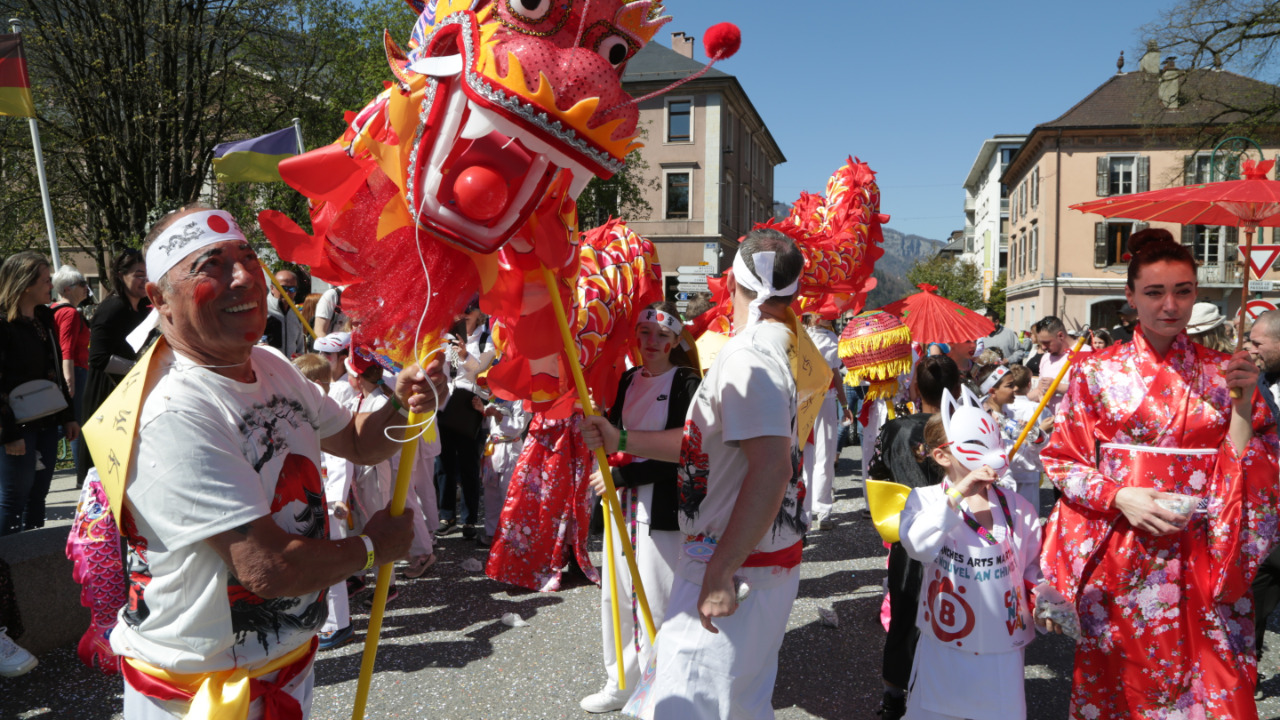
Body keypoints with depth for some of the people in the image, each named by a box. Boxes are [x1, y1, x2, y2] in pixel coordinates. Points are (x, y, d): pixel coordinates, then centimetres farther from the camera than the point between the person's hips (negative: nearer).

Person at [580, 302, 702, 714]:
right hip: (623, 504, 7)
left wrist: (624, 475, -16)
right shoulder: (628, 379, 10)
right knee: (616, 595, 14)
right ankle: (619, 684, 31)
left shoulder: (686, 383, -10)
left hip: (663, 508, -6)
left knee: (656, 602, -1)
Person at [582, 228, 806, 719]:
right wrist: (621, 440, 13)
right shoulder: (774, 347, 12)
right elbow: (705, 441, 16)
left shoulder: (748, 356, -20)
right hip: (764, 567, 10)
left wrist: (721, 575, -28)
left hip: (734, 571, -10)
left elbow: (770, 469, -30)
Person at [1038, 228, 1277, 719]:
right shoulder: (1097, 371, -2)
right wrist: (1120, 497, -15)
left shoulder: (1221, 372, 4)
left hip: (1205, 562, 2)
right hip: (1121, 556, -1)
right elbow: (1062, 459, -1)